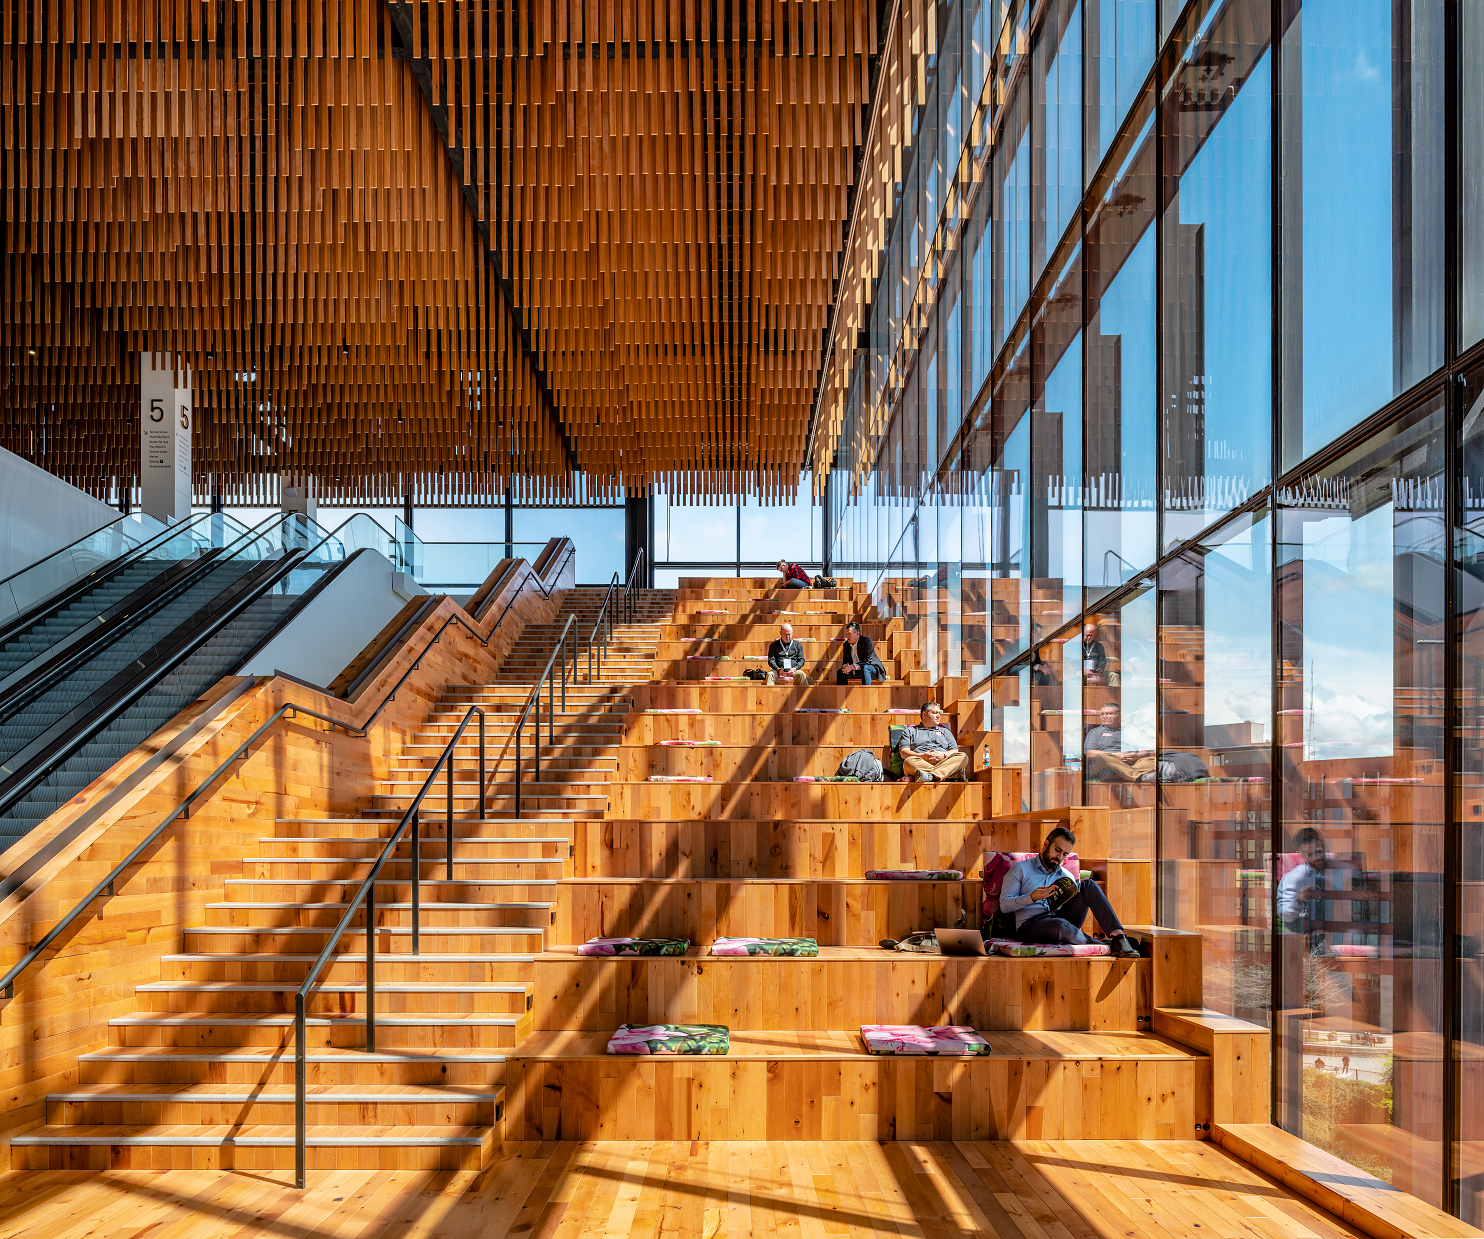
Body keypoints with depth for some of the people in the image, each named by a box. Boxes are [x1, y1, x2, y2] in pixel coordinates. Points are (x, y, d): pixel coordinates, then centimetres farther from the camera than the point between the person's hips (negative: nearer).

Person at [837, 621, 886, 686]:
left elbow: (868, 660, -24)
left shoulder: (866, 640, -16)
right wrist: (844, 666, -18)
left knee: (864, 668, -38)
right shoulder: (846, 644, 5)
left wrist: (853, 666, -33)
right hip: (857, 671, 7)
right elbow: (846, 661, 9)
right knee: (840, 673, -10)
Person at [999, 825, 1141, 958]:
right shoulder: (1020, 869, 9)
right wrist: (1032, 897, -17)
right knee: (1060, 926, -42)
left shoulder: (1067, 877, 24)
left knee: (1088, 885, -15)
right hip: (1030, 924, -5)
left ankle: (1118, 936, -28)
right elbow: (1004, 905, -1)